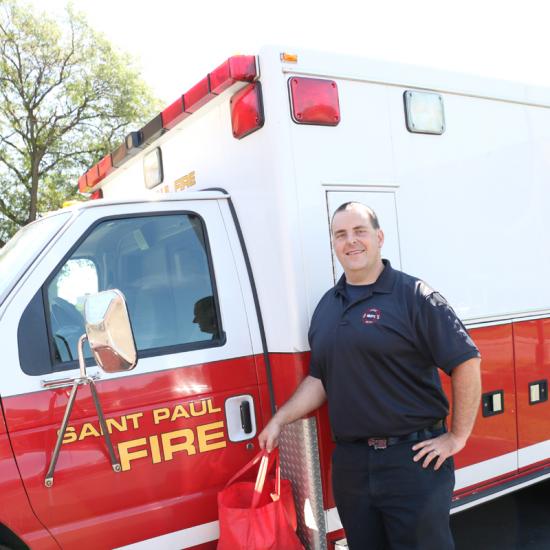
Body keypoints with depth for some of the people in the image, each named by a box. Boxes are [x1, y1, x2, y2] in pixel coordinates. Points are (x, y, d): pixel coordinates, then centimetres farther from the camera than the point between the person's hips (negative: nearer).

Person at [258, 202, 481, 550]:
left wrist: (458, 436, -10)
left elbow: (466, 361, -11)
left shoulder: (413, 295, -9)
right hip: (349, 461, 6)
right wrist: (279, 420, 5)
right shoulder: (326, 306, 10)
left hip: (413, 458, -5)